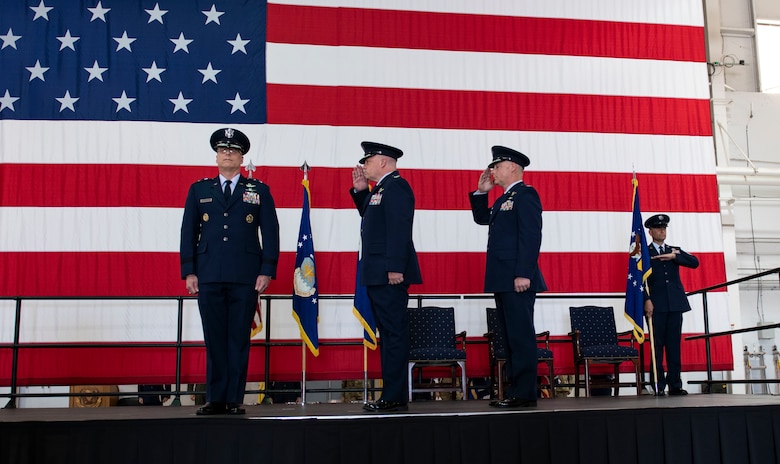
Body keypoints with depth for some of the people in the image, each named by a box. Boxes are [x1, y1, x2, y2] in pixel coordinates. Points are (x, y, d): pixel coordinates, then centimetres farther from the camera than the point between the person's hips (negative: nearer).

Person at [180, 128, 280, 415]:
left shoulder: (259, 191, 9)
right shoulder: (199, 190, 13)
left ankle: (234, 400, 8)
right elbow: (188, 232, 10)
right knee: (214, 339, 3)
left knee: (239, 340, 2)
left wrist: (267, 271, -4)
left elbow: (270, 233, 5)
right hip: (209, 276, 1)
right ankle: (215, 400, 11)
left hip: (245, 277, -1)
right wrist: (189, 272, 2)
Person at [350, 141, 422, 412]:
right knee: (388, 333, 12)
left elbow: (399, 229, -21)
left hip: (389, 274, -11)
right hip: (378, 275, 11)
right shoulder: (382, 189, 19)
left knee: (394, 333, -7)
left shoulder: (396, 186, -11)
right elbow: (370, 217, 30)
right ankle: (392, 394, 19)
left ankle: (395, 398, -4)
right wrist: (360, 191, 18)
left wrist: (395, 268, -26)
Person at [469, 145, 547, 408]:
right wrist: (481, 192, 18)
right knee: (511, 336, 10)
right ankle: (515, 390, 15)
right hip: (503, 280, 10)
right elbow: (482, 218, 31)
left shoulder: (525, 194, -7)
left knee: (521, 336, -8)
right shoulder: (505, 199, 21)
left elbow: (531, 236, -16)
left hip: (517, 280, -10)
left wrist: (524, 274, -23)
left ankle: (524, 394, -5)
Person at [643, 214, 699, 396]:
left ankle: (675, 384, 7)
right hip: (656, 306, -3)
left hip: (675, 305, 3)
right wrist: (646, 300, -14)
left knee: (674, 345, 3)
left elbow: (695, 262, 5)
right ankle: (658, 386, 0)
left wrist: (674, 256, -7)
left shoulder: (674, 251, 18)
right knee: (657, 346, -3)